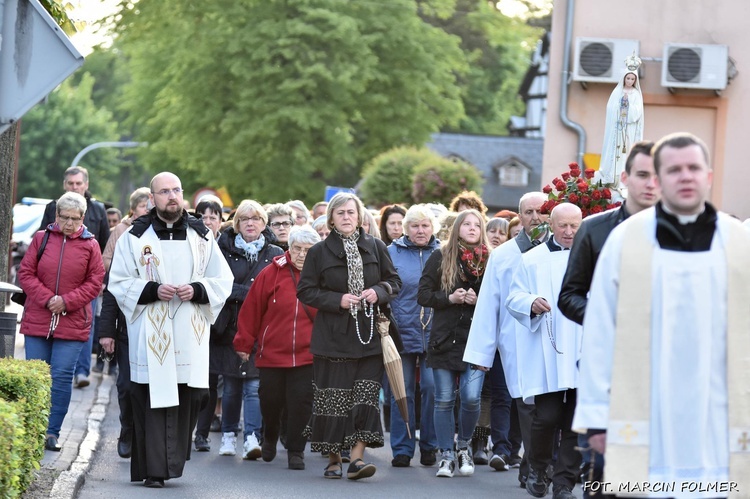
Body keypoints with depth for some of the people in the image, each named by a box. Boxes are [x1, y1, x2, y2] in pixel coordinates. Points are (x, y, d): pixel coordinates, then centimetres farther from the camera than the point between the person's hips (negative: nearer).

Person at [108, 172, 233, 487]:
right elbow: (118, 283, 4)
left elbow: (223, 281, 13)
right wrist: (152, 290, -12)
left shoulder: (202, 236, 11)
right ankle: (153, 469, -4)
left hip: (190, 335, 2)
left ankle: (172, 462, 10)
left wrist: (197, 290, -7)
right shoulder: (135, 237, 5)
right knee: (153, 400, -6)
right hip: (150, 334, -2)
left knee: (188, 399, -2)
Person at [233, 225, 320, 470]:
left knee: (301, 403, -5)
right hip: (271, 353, 1)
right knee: (271, 401, 10)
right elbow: (251, 310, 1)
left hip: (307, 356, -1)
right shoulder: (271, 273, -3)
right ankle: (270, 438, 38)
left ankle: (296, 451, 7)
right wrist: (244, 343, 3)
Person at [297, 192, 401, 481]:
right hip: (333, 336, -1)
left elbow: (394, 281, 14)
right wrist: (337, 300, -11)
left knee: (365, 396, -7)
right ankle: (333, 458, 10)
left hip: (369, 335, 1)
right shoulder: (319, 252, 3)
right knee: (333, 399, -1)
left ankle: (357, 457, -9)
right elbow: (305, 291, 2)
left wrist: (378, 292, -7)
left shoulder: (375, 248, 8)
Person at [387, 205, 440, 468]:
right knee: (402, 392, 2)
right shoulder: (392, 253, 6)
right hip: (402, 333, 0)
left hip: (434, 335, 0)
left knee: (432, 388, -5)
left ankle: (430, 447, 8)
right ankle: (402, 449, 8)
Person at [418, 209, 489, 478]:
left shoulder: (489, 261, 6)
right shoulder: (440, 257, 3)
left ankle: (464, 446, 17)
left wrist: (478, 300, -10)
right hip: (444, 337, 0)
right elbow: (423, 295, 2)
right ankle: (446, 455, 11)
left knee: (471, 397, -9)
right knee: (444, 399, 1)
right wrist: (449, 298, -12)